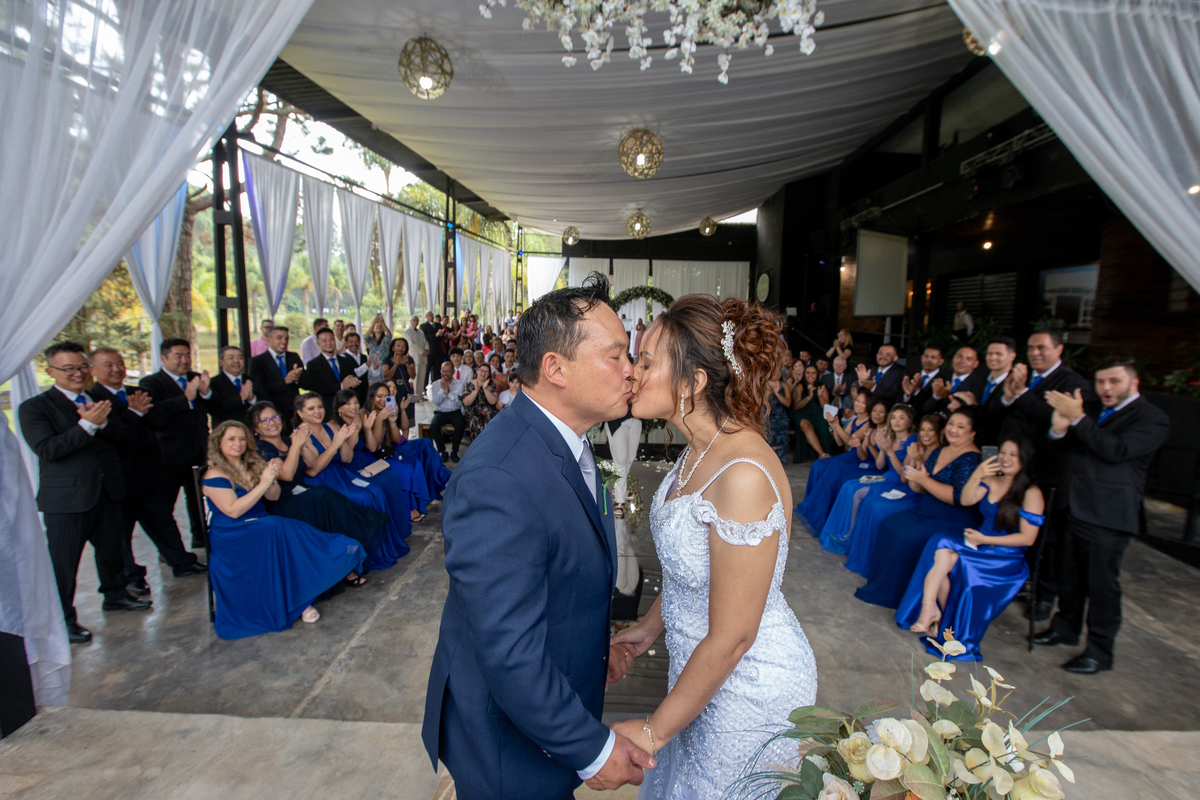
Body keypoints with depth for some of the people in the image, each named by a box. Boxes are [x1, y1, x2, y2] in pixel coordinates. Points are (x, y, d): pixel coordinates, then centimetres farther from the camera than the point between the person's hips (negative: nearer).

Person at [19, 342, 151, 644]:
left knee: (111, 548, 19)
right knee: (63, 561, 3)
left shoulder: (98, 401, 11)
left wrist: (102, 422, -18)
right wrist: (87, 424, -25)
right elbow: (47, 449, -17)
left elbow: (119, 435, 2)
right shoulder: (34, 407, -6)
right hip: (66, 497, -5)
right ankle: (63, 618, 16)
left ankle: (115, 595, 37)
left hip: (107, 491, 6)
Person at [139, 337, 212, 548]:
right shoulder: (150, 383, -7)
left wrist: (206, 392, -14)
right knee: (164, 504, 5)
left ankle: (200, 538, 33)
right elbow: (153, 414, -24)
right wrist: (186, 398, -27)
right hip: (170, 457, -5)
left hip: (198, 454, 5)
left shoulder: (196, 378, 10)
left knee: (198, 497, 18)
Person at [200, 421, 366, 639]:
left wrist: (272, 479, -10)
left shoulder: (252, 465, 12)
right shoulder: (215, 476, -7)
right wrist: (262, 484, -22)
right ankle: (299, 602, -23)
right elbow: (233, 510, -18)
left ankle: (302, 598, -21)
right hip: (233, 537, -6)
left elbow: (273, 497, 11)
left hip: (263, 525, 6)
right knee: (276, 531, -34)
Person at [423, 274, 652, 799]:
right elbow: (509, 653, -31)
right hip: (509, 741, -8)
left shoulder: (567, 442, -3)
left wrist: (598, 641, 7)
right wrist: (592, 749, -20)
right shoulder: (497, 480, -35)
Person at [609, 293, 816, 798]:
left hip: (748, 686, -8)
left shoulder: (743, 476, -33)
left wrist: (653, 732, -16)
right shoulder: (701, 449, -5)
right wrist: (650, 627, 14)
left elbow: (732, 637, -26)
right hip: (700, 664, 8)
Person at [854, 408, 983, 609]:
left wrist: (925, 481, -22)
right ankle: (879, 582, 2)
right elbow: (921, 490, 14)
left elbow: (959, 497, -25)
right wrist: (914, 479, -9)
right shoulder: (938, 452, 10)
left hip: (954, 524, -8)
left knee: (907, 538, -24)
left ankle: (891, 593, -6)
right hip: (926, 512, 8)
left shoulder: (972, 458, -15)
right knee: (888, 526, -8)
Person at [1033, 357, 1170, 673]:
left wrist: (1078, 419, -26)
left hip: (1108, 515, -7)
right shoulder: (1091, 410, 14)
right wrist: (1060, 429, -10)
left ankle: (1099, 651, 12)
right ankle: (1066, 627, 34)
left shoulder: (1152, 418, -8)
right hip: (1076, 507, 7)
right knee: (1070, 575, 18)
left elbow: (1116, 450, -23)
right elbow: (1062, 446, 13)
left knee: (1102, 582, 0)